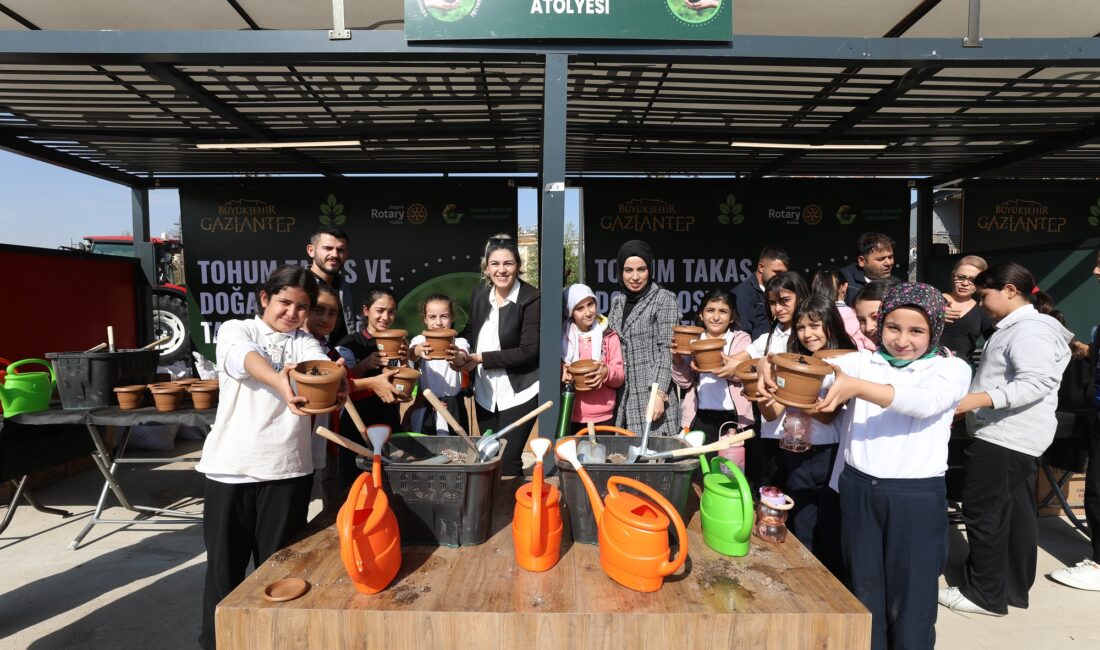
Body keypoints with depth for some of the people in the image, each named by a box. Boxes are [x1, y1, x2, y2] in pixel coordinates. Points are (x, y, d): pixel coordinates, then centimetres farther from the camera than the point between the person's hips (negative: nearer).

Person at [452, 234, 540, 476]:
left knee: (507, 462, -5)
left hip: (518, 393, -6)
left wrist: (480, 358, -16)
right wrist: (461, 353, -5)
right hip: (485, 393, 6)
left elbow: (529, 351, -19)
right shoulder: (479, 295, 2)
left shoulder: (531, 299, -14)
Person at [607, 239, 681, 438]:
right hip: (623, 397, 5)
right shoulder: (617, 302, 14)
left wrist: (659, 394, -15)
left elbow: (667, 350, -9)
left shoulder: (663, 299, -2)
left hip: (652, 394, -5)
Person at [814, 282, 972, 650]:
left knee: (909, 599, 11)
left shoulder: (952, 369, -2)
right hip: (858, 489, 2)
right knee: (863, 591, 18)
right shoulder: (861, 361, 3)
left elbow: (924, 402, -24)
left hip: (917, 497, -2)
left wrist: (857, 386, -39)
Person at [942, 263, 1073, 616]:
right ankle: (1014, 588, 25)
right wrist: (970, 399, 27)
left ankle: (985, 594, 8)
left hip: (1006, 437, -11)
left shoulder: (1029, 329, -16)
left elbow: (1036, 383, -26)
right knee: (1016, 515, 15)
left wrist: (979, 399, -31)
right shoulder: (1016, 328, 17)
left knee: (983, 513, -3)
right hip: (1018, 437, 11)